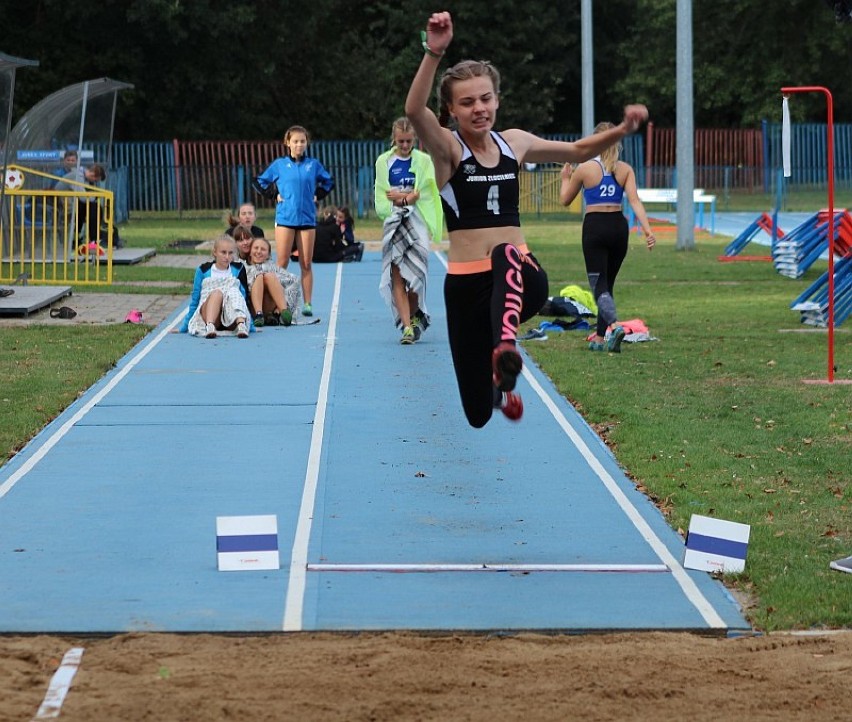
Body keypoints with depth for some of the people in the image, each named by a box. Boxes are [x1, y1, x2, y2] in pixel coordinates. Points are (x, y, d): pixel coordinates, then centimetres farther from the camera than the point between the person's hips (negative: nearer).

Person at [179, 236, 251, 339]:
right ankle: (209, 326, -58)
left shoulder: (238, 270, 17)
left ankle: (241, 325, -55)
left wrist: (251, 326, 16)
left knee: (234, 292, -29)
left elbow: (243, 297, 18)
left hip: (231, 322, 1)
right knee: (217, 292, -32)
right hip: (207, 315, -1)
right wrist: (184, 327, 15)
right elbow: (194, 300, 17)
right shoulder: (203, 270, 14)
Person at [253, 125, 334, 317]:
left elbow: (328, 182, 21)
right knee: (282, 263, -4)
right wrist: (274, 195, 1)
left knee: (306, 264, 3)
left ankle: (307, 303, 6)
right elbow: (259, 182, 11)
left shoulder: (313, 164, 6)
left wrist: (317, 195, 8)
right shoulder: (279, 164, 4)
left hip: (307, 217, 1)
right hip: (285, 218, -1)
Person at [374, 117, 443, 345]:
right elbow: (382, 197, 5)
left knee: (415, 272, -6)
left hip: (417, 222, 0)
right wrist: (410, 196, -6)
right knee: (397, 274, -9)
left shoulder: (424, 161, 7)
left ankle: (414, 317, 19)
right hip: (393, 222, 0)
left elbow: (426, 194, 2)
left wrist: (399, 195, -6)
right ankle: (407, 326, -11)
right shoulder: (384, 161, 8)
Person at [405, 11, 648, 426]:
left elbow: (577, 152, 25)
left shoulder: (514, 143, 9)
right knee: (479, 413, 4)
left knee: (507, 255, -38)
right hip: (466, 283, -1)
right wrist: (434, 53, -41)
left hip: (521, 279, 1)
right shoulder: (447, 149, -5)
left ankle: (505, 353, -59)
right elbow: (414, 111, -27)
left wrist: (621, 130, 8)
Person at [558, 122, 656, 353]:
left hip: (594, 226, -4)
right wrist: (647, 228, -15)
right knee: (608, 283, 17)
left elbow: (565, 200, 8)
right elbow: (634, 200, -10)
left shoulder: (585, 168, -3)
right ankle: (600, 337, 20)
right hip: (618, 226, 4)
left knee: (599, 284, -6)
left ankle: (614, 325, -32)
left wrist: (565, 177, 25)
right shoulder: (625, 169, 3)